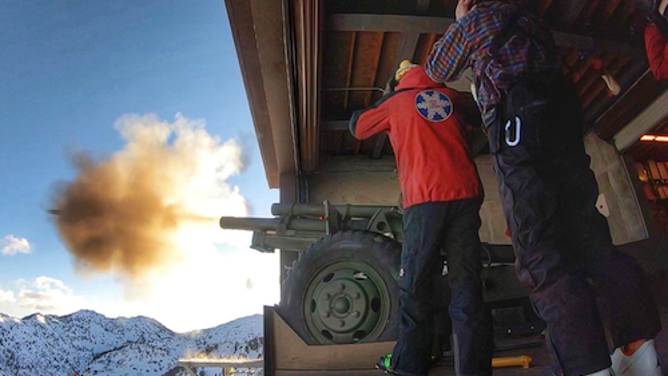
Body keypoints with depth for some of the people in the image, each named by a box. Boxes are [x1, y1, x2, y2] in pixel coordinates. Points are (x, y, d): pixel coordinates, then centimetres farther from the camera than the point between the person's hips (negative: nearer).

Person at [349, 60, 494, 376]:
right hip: (466, 195, 3)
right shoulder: (452, 98, 19)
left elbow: (357, 127, 25)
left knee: (414, 285, 5)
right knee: (467, 284, 2)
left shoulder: (396, 103, 13)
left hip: (425, 199, -3)